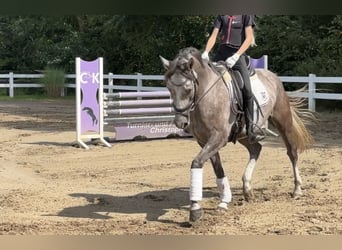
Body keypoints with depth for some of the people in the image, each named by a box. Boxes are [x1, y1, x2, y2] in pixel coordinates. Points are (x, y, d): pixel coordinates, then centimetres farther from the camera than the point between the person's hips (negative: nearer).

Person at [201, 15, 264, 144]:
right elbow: (213, 36, 9)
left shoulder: (246, 15, 4)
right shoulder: (221, 16, 15)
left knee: (247, 90, -18)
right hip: (221, 53, 5)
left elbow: (249, 38, -5)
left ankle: (250, 132, -17)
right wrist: (206, 52, -10)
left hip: (238, 54, -5)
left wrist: (236, 56, -17)